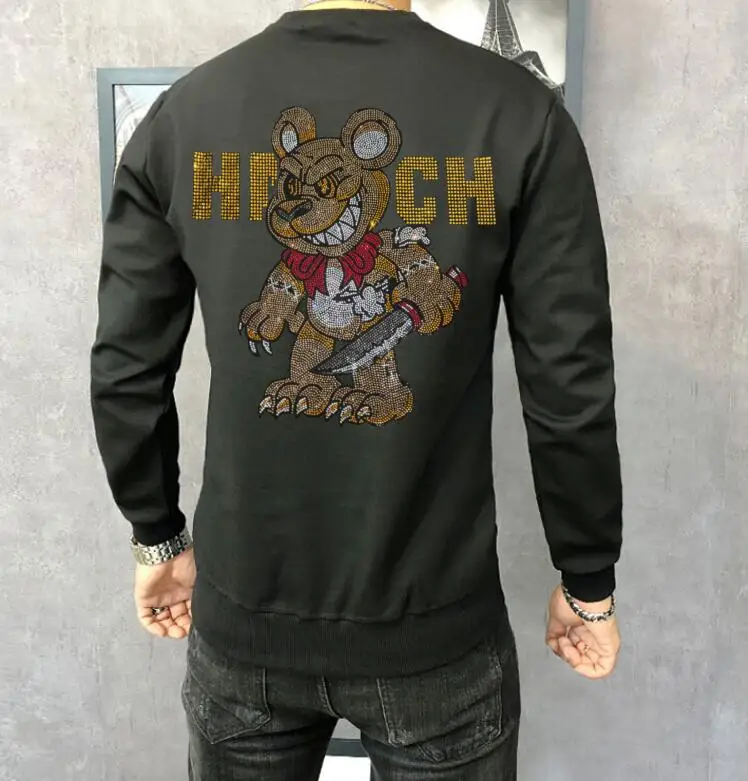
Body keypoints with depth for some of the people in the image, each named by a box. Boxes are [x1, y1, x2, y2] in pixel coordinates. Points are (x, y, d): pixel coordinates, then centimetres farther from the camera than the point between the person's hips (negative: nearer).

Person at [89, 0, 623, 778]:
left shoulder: (180, 114, -6)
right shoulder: (519, 115, -12)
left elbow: (124, 372, -2)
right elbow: (570, 391, -11)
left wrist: (159, 537, 13)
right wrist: (588, 583, 3)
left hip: (246, 614, 3)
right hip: (436, 624, -1)